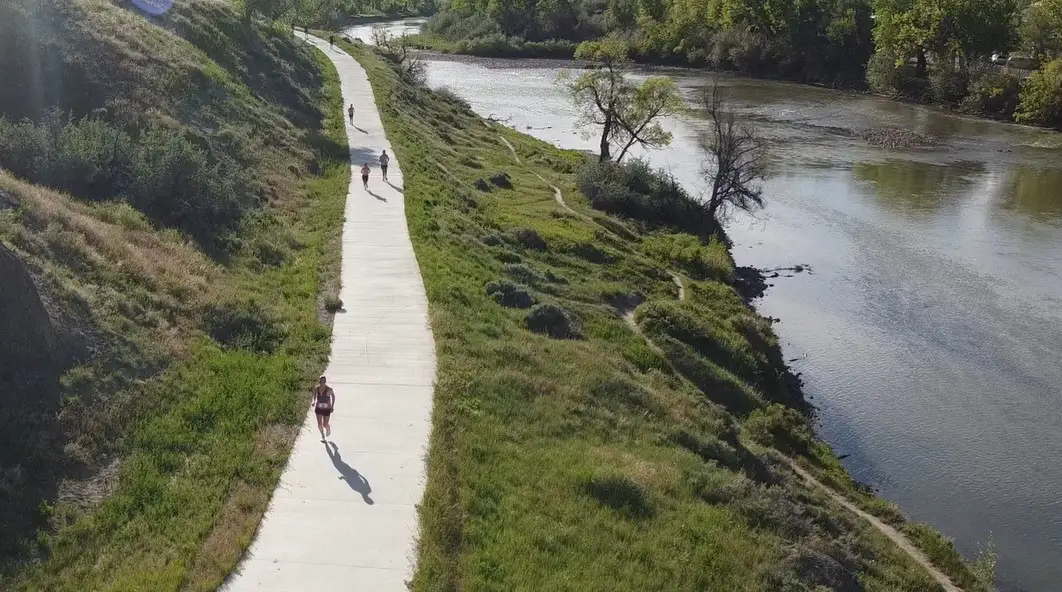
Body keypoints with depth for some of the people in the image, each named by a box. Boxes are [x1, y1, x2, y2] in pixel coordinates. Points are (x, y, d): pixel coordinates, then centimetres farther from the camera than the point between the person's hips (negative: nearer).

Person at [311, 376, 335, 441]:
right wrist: (313, 402, -15)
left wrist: (332, 406, 1)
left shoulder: (329, 389, -18)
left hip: (326, 409, -2)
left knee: (325, 425, -1)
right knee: (319, 424, 3)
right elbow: (314, 397, 6)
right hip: (318, 408, 2)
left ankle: (328, 429, 37)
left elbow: (333, 396, 1)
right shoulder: (316, 388, -10)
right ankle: (323, 436, 30)